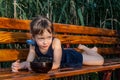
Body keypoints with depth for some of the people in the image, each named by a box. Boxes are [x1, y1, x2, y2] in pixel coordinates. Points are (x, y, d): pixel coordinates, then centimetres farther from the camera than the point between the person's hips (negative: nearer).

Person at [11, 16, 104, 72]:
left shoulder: (56, 42, -42)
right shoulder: (33, 45, -28)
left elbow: (56, 64, -39)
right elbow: (29, 62, -26)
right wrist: (19, 65, -48)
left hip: (70, 57, -5)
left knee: (100, 61, 3)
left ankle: (84, 48, 31)